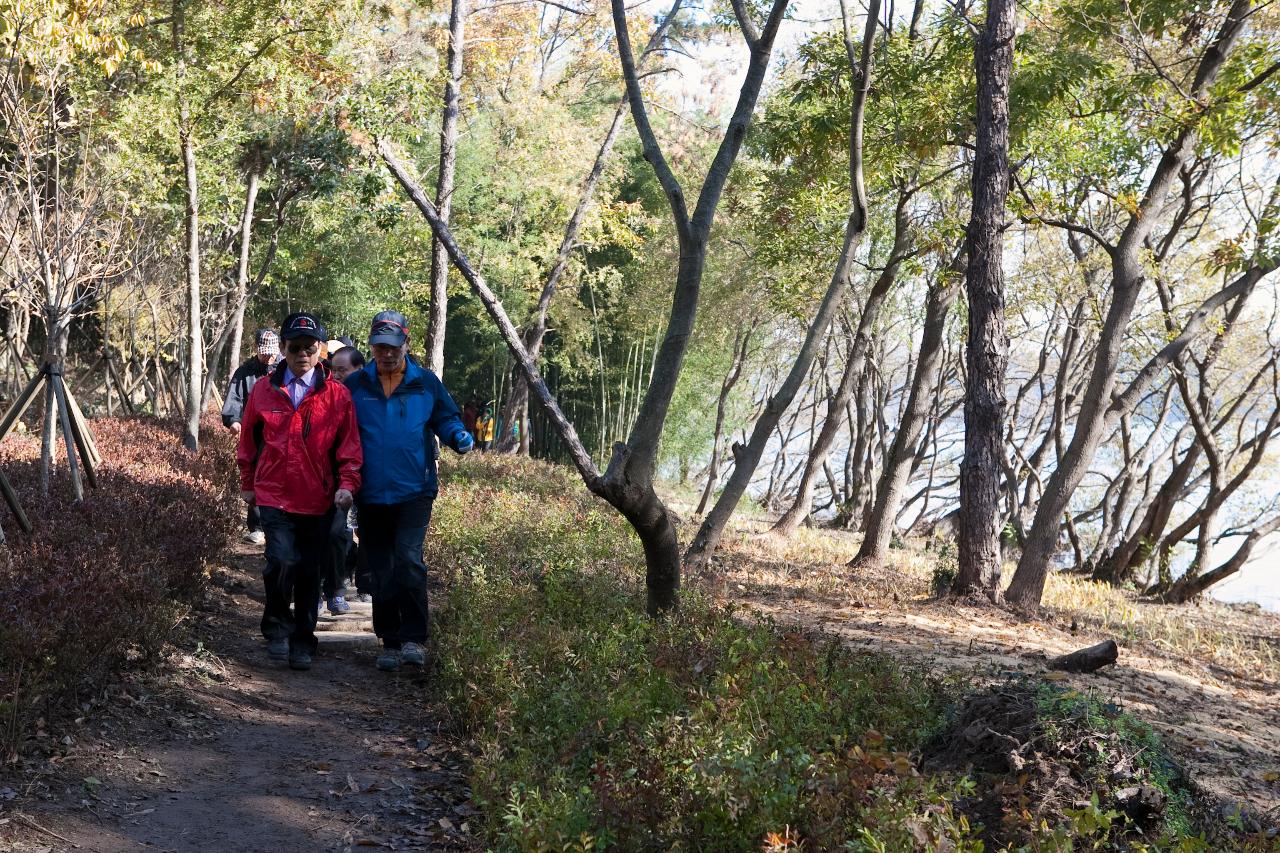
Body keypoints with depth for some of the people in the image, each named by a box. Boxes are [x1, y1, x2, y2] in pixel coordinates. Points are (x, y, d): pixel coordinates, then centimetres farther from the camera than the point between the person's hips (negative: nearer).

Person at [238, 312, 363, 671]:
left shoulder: (338, 395, -2)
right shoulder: (264, 391, 2)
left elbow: (349, 447, -1)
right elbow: (248, 440, 13)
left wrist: (347, 485, -13)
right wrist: (248, 484, 17)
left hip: (318, 500, 0)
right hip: (274, 496, 0)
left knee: (309, 573, 9)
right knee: (282, 561, -17)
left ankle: (302, 642, 25)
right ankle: (277, 627, 7)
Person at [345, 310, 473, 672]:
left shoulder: (426, 383, 2)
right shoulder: (355, 385, 3)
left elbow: (446, 419, 11)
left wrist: (460, 437, -11)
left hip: (414, 492, -2)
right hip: (371, 496, 2)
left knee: (408, 558, -18)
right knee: (381, 572, 9)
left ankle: (413, 638, -8)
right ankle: (390, 642, 21)